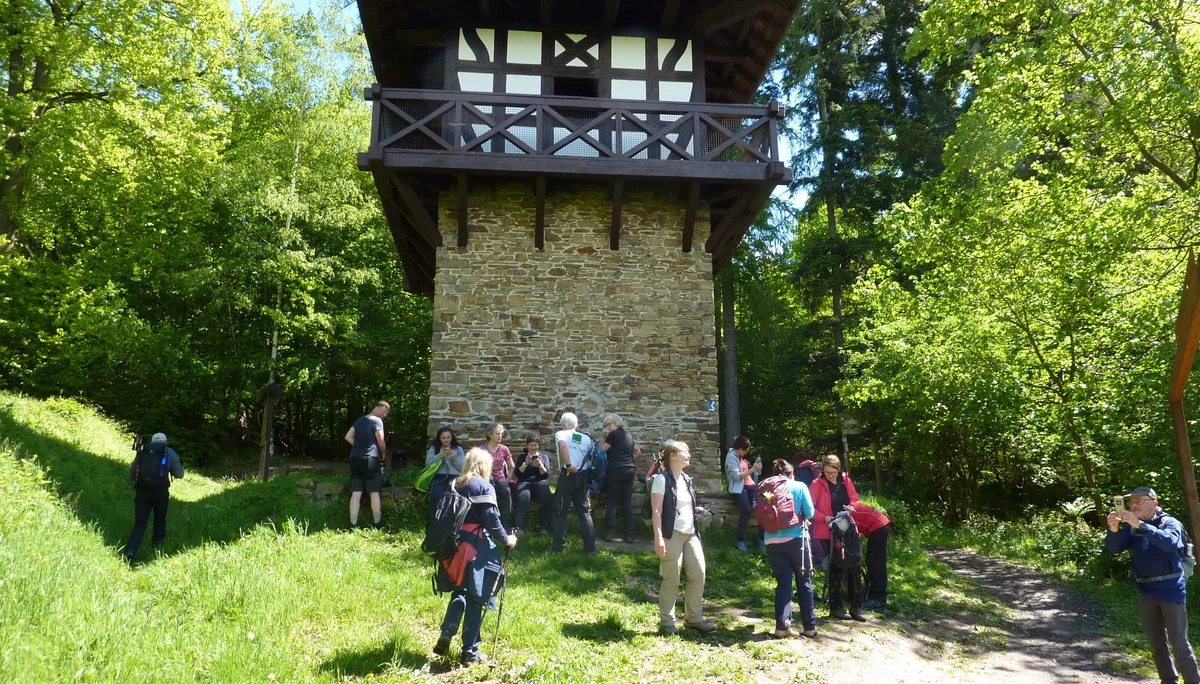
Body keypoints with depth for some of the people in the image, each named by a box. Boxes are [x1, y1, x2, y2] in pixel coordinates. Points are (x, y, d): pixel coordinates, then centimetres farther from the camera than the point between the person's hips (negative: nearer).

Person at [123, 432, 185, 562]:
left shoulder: (142, 452, 18)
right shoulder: (169, 452, 12)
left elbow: (131, 475, 21)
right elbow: (179, 474, 8)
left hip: (141, 491, 2)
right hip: (160, 491, -2)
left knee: (139, 524, 3)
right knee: (160, 521, 21)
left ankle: (130, 552, -14)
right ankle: (158, 545, 23)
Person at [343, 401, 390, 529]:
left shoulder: (359, 420, 18)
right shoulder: (377, 421, -6)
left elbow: (348, 437, 16)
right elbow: (381, 442, -7)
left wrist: (359, 447, 14)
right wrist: (383, 454, 12)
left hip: (355, 458, 6)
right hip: (370, 459, -6)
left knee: (356, 492, 2)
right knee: (374, 492, 1)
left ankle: (353, 525, -1)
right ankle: (377, 525, 5)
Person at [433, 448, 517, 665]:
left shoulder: (455, 485, 10)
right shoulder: (484, 487, -8)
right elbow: (491, 520, -14)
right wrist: (505, 539, -1)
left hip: (457, 546, 6)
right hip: (478, 548, -6)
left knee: (460, 592, 21)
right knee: (475, 598, 2)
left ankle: (446, 633, 5)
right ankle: (470, 651, 7)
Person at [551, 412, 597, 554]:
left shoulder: (560, 434, 1)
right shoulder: (586, 438, 15)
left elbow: (563, 444, -21)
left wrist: (568, 465, -18)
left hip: (568, 476, -4)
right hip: (582, 477, 4)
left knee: (560, 512, 6)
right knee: (584, 512, 11)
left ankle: (558, 546, 7)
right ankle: (590, 546, 8)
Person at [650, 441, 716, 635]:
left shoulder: (687, 480, 16)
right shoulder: (662, 479, -8)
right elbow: (656, 511, -13)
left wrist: (696, 510, 6)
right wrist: (658, 537, -20)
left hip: (690, 534, 8)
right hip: (672, 534, -8)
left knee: (698, 574, 5)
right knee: (671, 579, -3)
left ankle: (694, 618, 17)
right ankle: (666, 622, 8)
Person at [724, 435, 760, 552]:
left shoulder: (740, 456, 20)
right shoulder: (731, 457, -5)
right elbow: (737, 476, -14)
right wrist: (752, 469, -18)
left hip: (749, 485, 7)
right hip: (738, 488, -7)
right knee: (747, 509, -32)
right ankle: (740, 541, -22)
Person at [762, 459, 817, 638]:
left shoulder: (766, 489, 7)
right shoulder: (800, 487, 1)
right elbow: (810, 513, 0)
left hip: (772, 541, 2)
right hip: (796, 538, -2)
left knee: (783, 582, 7)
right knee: (804, 582, 10)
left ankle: (782, 625, -2)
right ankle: (810, 626, 15)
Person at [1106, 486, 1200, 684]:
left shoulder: (1170, 523, -10)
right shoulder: (1131, 527, 3)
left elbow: (1169, 542, -31)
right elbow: (1115, 548, -9)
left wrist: (1140, 525, -40)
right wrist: (1113, 529, -29)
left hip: (1170, 591, -5)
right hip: (1145, 592, 5)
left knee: (1178, 641, -3)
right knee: (1155, 642, 14)